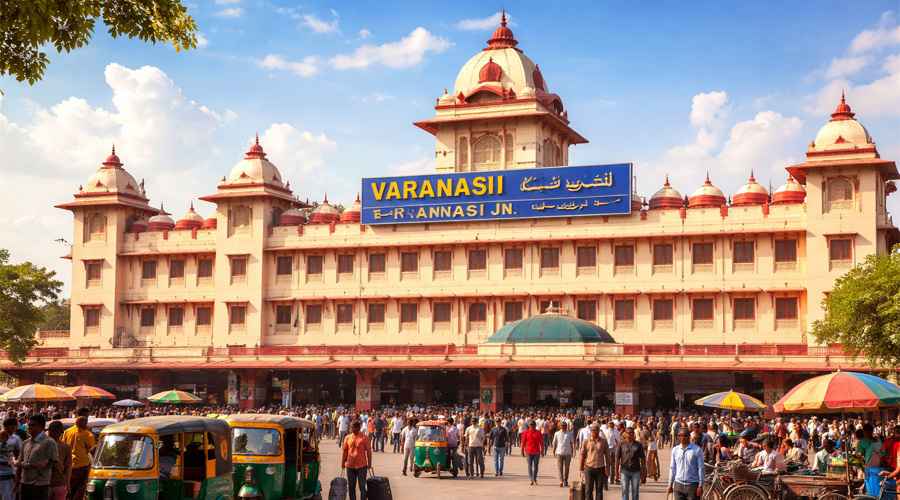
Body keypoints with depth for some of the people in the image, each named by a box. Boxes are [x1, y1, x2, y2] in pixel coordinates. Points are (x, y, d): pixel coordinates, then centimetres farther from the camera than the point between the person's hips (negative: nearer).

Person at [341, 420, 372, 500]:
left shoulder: (364, 437, -6)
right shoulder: (347, 438, 4)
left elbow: (368, 451, -3)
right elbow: (344, 451, 10)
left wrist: (369, 463, -4)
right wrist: (343, 462, 8)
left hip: (362, 465, -4)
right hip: (350, 465, 4)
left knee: (362, 486, 1)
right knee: (351, 486, 12)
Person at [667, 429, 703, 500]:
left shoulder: (697, 450, -5)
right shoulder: (675, 450, 6)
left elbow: (700, 468, -4)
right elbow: (672, 468, 12)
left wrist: (700, 486, -8)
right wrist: (670, 484, 10)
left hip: (693, 485, -3)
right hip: (678, 485, 3)